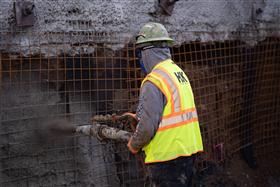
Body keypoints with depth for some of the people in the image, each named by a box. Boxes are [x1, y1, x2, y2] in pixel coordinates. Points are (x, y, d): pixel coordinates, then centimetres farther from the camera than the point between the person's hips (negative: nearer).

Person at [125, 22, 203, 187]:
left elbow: (147, 126, -20)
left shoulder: (153, 82, -18)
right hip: (188, 150, 8)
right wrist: (138, 116, 20)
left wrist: (133, 145, -1)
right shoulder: (179, 72, 8)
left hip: (168, 157, -8)